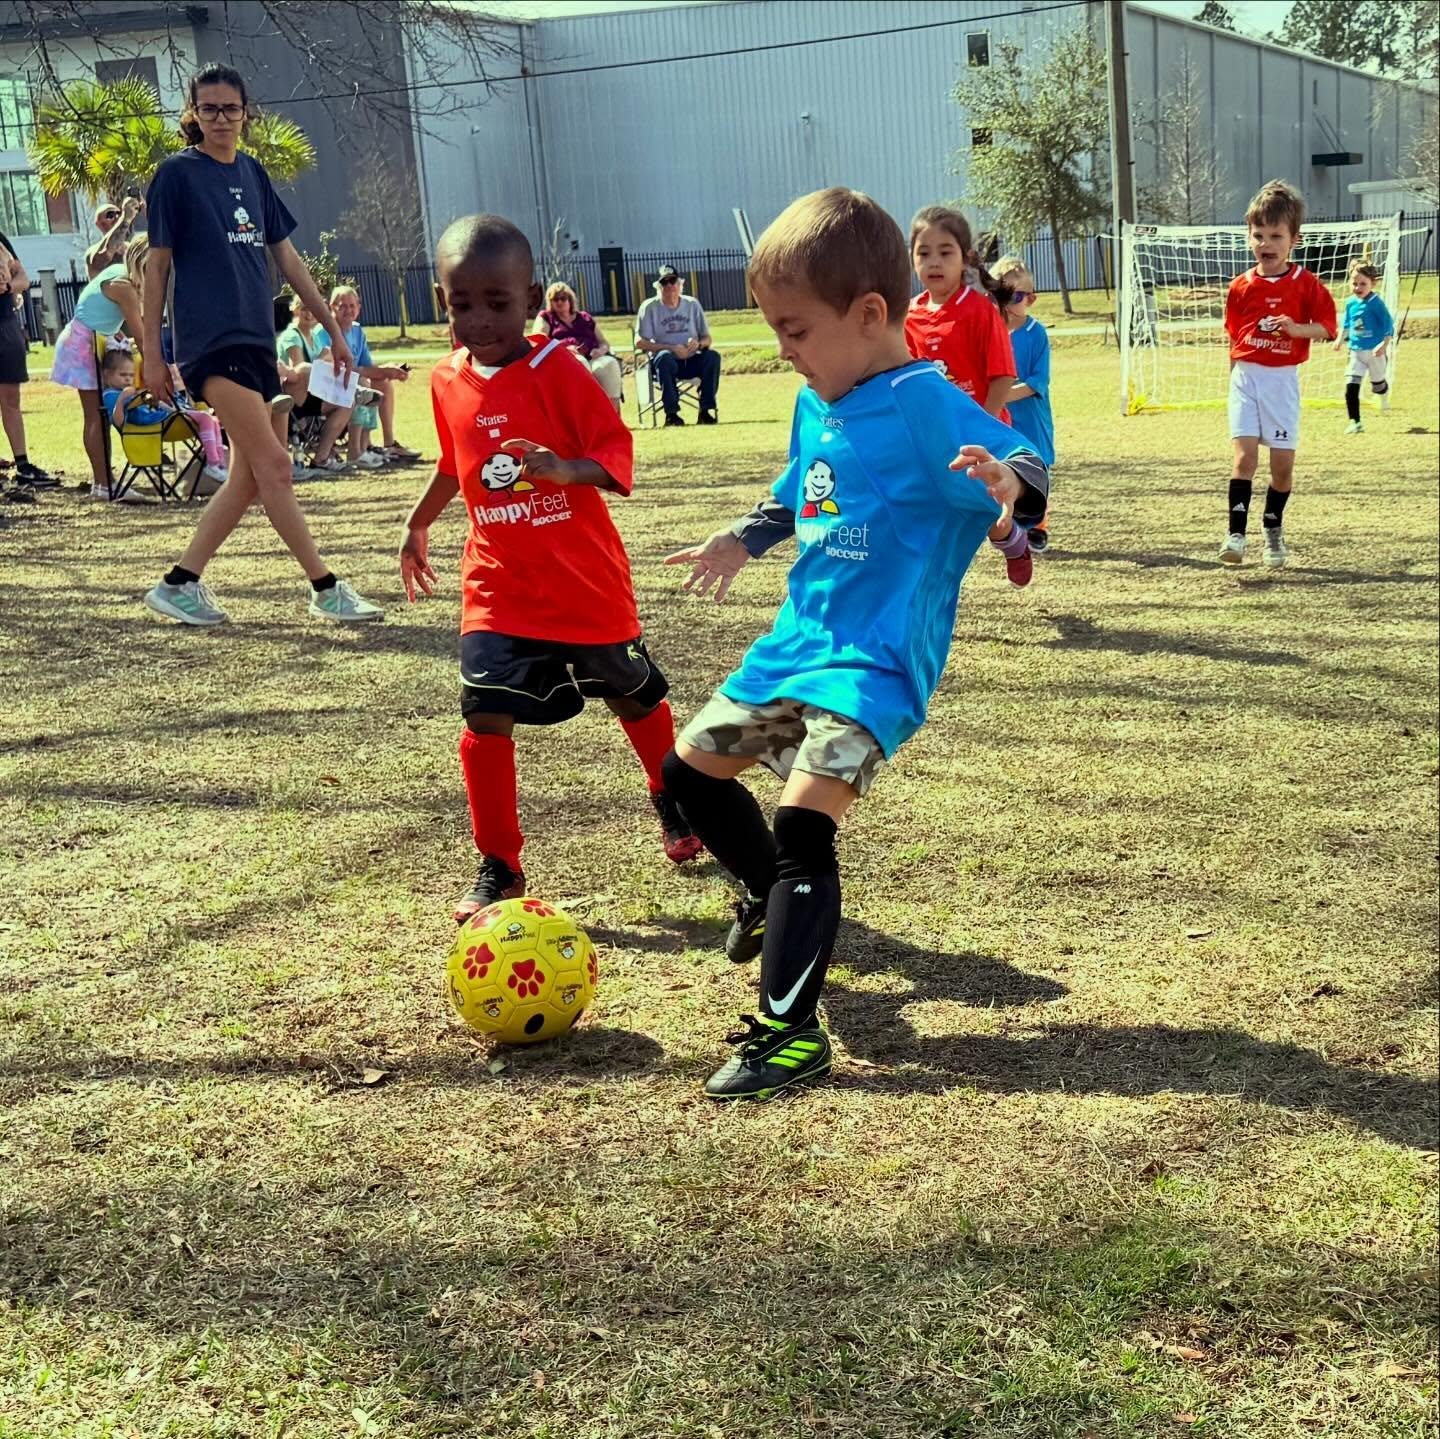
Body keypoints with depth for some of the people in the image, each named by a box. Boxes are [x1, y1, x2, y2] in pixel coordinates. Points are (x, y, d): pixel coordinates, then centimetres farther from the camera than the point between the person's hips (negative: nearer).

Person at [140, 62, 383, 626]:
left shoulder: (252, 174, 15)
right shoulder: (177, 174, -2)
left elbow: (287, 258, 19)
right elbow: (157, 266, -2)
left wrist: (333, 329, 17)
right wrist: (153, 356, -5)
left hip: (258, 339, 7)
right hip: (211, 341, -7)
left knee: (250, 477, 7)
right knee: (273, 464, -13)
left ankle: (179, 583, 15)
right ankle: (327, 589, -8)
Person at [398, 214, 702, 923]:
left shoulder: (557, 369, -14)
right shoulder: (448, 381, 2)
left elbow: (615, 451, -18)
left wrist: (564, 469, -37)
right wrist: (417, 524, 23)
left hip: (587, 579, -3)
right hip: (498, 587, 3)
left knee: (634, 697, 17)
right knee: (486, 718, -11)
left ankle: (673, 803, 45)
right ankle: (498, 868, 4)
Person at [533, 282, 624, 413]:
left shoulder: (586, 318, 29)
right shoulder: (545, 318, 20)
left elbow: (605, 343, 26)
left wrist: (601, 350, 0)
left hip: (592, 357, 3)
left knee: (610, 363, -33)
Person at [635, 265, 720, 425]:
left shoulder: (692, 304, 12)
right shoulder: (649, 307, 2)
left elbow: (707, 338, 14)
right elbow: (639, 342, -7)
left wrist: (698, 343, -13)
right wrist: (672, 348, -19)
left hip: (692, 361, 3)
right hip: (668, 362, -3)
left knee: (713, 356, -26)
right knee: (665, 358, -37)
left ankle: (705, 410, -25)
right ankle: (671, 413, -32)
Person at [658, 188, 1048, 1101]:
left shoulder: (923, 404, -17)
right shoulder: (815, 406, 7)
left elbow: (1024, 462, -27)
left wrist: (1007, 484, -48)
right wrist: (740, 541, 27)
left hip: (876, 659, -9)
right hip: (797, 641, 9)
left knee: (803, 821, -20)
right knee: (691, 770, 17)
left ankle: (790, 1033, -10)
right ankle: (773, 893, 41)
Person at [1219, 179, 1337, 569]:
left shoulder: (1305, 284, -3)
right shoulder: (1241, 287, 2)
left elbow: (1326, 327, -3)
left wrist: (1297, 328, -21)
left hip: (1283, 380, 0)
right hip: (1246, 376, 0)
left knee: (1283, 462, 5)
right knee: (1244, 455, -12)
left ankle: (1274, 530, 25)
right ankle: (1236, 533, -14)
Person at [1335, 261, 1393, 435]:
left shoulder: (1376, 303, -15)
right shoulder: (1351, 303, 0)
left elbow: (1388, 325, -15)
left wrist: (1384, 345, -24)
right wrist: (1340, 339, 8)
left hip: (1375, 352, -4)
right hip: (1356, 351, 4)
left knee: (1377, 386, 14)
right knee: (1351, 387, -8)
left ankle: (1384, 389, 52)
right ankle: (1355, 422, -1)